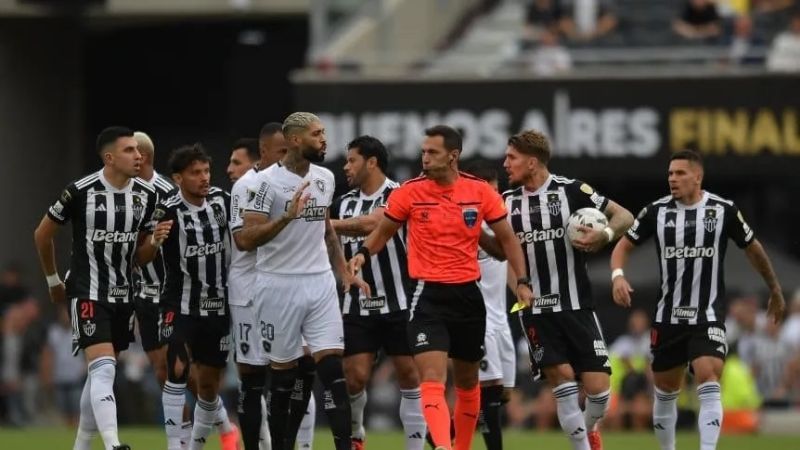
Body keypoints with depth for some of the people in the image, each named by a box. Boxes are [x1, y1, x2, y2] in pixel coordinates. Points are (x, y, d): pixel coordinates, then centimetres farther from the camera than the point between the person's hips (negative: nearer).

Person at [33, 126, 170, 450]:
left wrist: (155, 241, -11)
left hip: (122, 295, 6)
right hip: (88, 295, -6)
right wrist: (53, 281, 10)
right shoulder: (81, 192, -15)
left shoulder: (146, 196, 0)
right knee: (103, 369, -20)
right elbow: (42, 234, 0)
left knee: (100, 374, 14)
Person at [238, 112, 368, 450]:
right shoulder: (266, 181, -11)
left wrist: (343, 272, 16)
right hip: (279, 285, -5)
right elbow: (244, 240, -16)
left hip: (320, 283, 5)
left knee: (333, 368, -4)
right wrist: (287, 216, -25)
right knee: (283, 374, 3)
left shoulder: (325, 178, 9)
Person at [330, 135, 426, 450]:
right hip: (358, 306, 4)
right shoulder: (344, 203, 9)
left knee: (409, 375, 0)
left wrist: (326, 224, -19)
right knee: (354, 377, -3)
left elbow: (370, 224, -24)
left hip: (399, 304, -4)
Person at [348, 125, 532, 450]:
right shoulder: (410, 192, -5)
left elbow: (507, 238, 9)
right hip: (428, 295, -3)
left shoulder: (480, 192, -2)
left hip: (468, 295, 3)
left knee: (467, 382, 15)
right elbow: (383, 231, 10)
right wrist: (364, 253, -9)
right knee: (432, 379, -19)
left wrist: (522, 282, 2)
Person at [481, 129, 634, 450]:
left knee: (598, 388, -6)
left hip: (577, 306, -2)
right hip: (535, 310, 2)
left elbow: (624, 217, 0)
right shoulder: (509, 202, 7)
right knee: (563, 383, -10)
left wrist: (604, 236, -19)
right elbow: (503, 251, 19)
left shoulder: (572, 191, -5)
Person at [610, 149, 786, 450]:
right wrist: (618, 275, -15)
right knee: (665, 391, 11)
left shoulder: (723, 210, -5)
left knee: (708, 383, -21)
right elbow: (625, 245, 7)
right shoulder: (657, 211, -2)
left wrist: (775, 290, 19)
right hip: (668, 317, 3)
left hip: (708, 315, -3)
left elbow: (752, 248, 10)